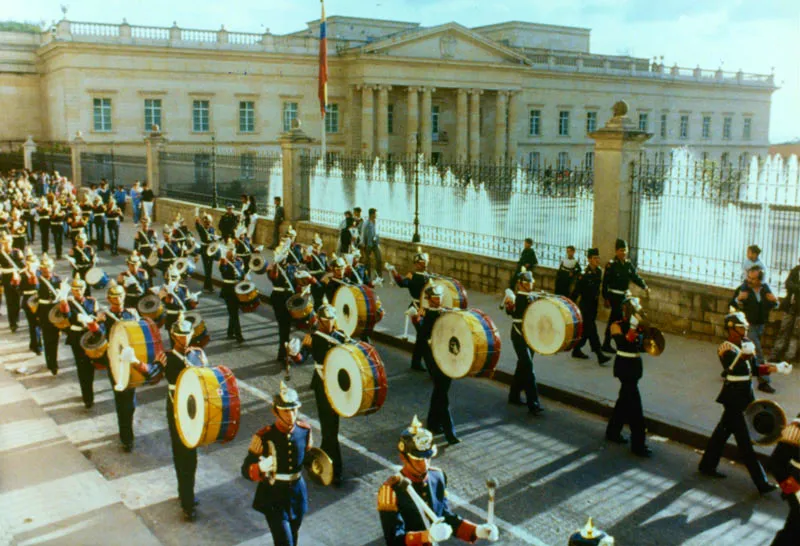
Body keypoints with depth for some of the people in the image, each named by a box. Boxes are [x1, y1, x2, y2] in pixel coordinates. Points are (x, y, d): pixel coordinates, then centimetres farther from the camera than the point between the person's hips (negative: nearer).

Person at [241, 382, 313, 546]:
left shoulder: (305, 430, -7)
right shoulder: (264, 437, -20)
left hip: (297, 494, 5)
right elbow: (245, 470, -16)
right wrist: (260, 468, -38)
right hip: (273, 497, -4)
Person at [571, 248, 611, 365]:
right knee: (591, 329, -8)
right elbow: (576, 291, -16)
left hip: (594, 303, 7)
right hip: (585, 304, -7)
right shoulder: (584, 274, -17)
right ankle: (599, 355, -10)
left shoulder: (599, 271, 3)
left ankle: (576, 350, 29)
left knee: (586, 329, 15)